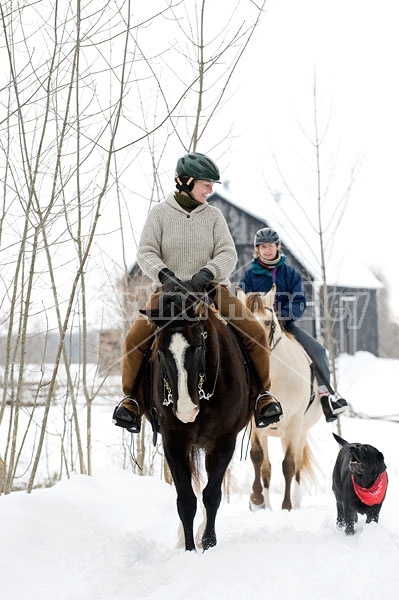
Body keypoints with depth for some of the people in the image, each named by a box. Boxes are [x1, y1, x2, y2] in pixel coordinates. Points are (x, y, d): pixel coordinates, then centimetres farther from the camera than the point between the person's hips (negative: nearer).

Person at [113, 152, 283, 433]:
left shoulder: (213, 215, 5)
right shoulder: (160, 213, 1)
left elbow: (228, 254, -2)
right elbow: (146, 252, -3)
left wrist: (207, 272, -22)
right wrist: (164, 274, -23)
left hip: (212, 288, 1)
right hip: (169, 288, -1)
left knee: (256, 332, -16)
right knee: (135, 338, -20)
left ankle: (263, 392, 1)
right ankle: (132, 397, 0)